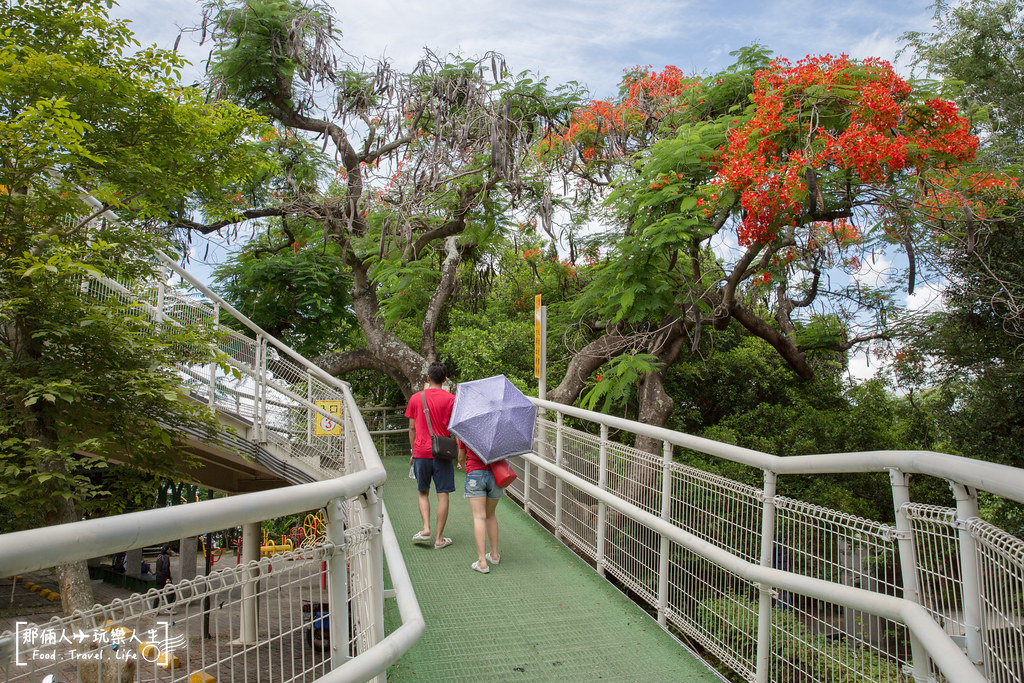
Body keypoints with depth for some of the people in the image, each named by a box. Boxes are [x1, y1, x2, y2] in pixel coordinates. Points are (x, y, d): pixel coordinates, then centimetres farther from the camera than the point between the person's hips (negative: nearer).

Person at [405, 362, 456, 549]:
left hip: (421, 452, 2)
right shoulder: (450, 399, -3)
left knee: (423, 493, 17)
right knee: (442, 495, 4)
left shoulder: (416, 398, 4)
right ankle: (439, 538, 7)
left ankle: (426, 529, 1)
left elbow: (412, 428, 7)